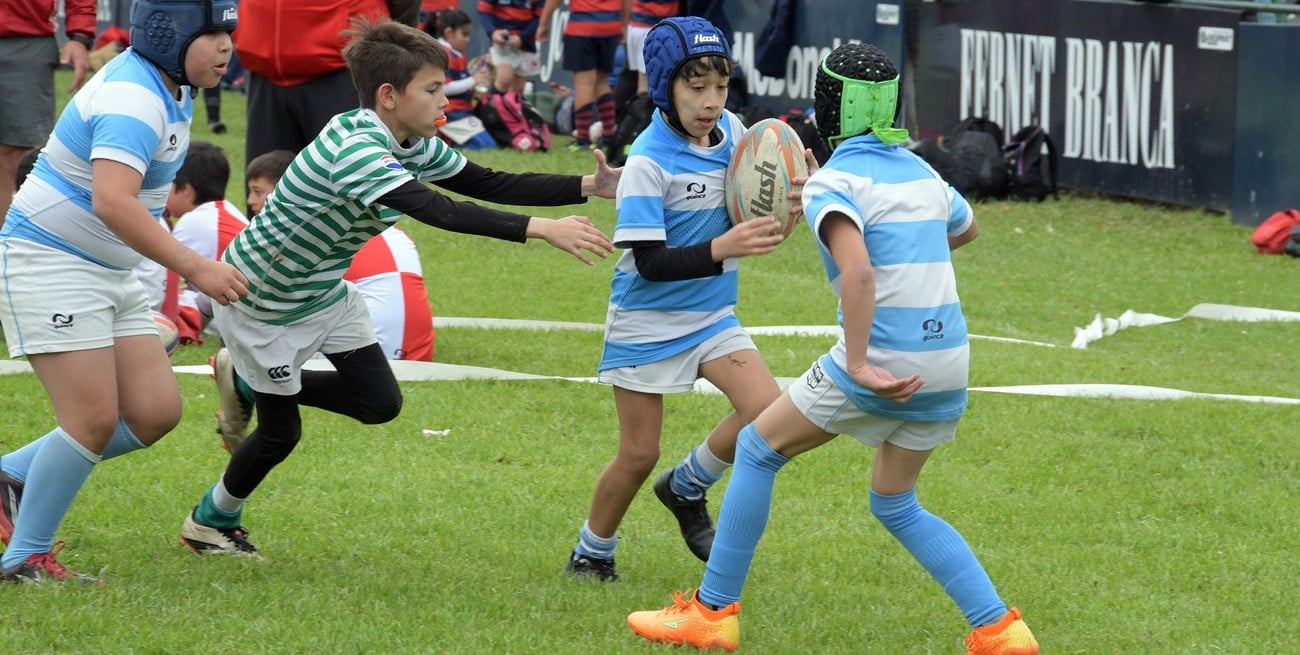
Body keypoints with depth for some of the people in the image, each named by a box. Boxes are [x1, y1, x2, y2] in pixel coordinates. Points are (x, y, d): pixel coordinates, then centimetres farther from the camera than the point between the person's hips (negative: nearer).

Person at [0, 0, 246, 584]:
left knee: (155, 413, 2)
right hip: (48, 265, -10)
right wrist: (194, 267, -38)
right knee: (94, 421, -13)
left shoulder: (169, 88, 9)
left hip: (109, 273, 10)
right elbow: (112, 202, -37)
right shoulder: (134, 99, -23)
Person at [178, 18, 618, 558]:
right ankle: (209, 523, 30)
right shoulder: (355, 149, -35)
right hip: (262, 300, -9)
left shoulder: (415, 145, -6)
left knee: (379, 402, 1)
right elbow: (437, 211, -46)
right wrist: (541, 229, -51)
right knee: (280, 432, 2)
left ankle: (248, 385, 22)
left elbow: (488, 185, -2)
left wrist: (589, 186, -13)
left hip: (324, 291, 9)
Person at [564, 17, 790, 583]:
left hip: (710, 315, 5)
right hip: (647, 321, -5)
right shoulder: (650, 160, -22)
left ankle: (687, 488, 12)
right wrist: (721, 249, -38)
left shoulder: (732, 132, -4)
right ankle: (591, 553, 25)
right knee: (639, 455, 1)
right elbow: (650, 262, -25)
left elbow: (753, 210, 11)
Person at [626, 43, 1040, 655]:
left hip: (882, 357, -7)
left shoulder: (832, 181, -8)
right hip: (947, 361, 7)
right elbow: (966, 228, 36)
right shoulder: (921, 171, 13)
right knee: (896, 505, 23)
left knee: (758, 447, 12)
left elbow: (859, 271, -26)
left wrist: (858, 364, -24)